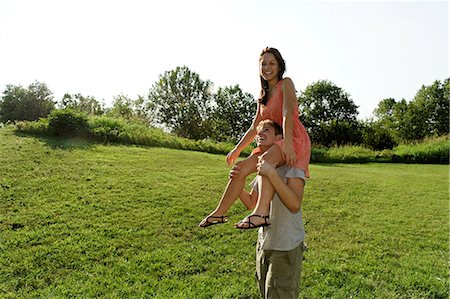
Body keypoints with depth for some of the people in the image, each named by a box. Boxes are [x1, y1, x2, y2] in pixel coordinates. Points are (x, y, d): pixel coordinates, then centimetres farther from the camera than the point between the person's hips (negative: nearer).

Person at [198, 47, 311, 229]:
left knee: (266, 159, -37)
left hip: (295, 139, -7)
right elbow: (254, 128, 20)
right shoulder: (263, 95, 17)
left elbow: (288, 114, -20)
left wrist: (287, 143, -34)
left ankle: (261, 213, -49)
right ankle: (220, 213, 3)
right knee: (241, 167, -6)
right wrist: (237, 150, 16)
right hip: (274, 142, 7)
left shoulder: (286, 84, -3)